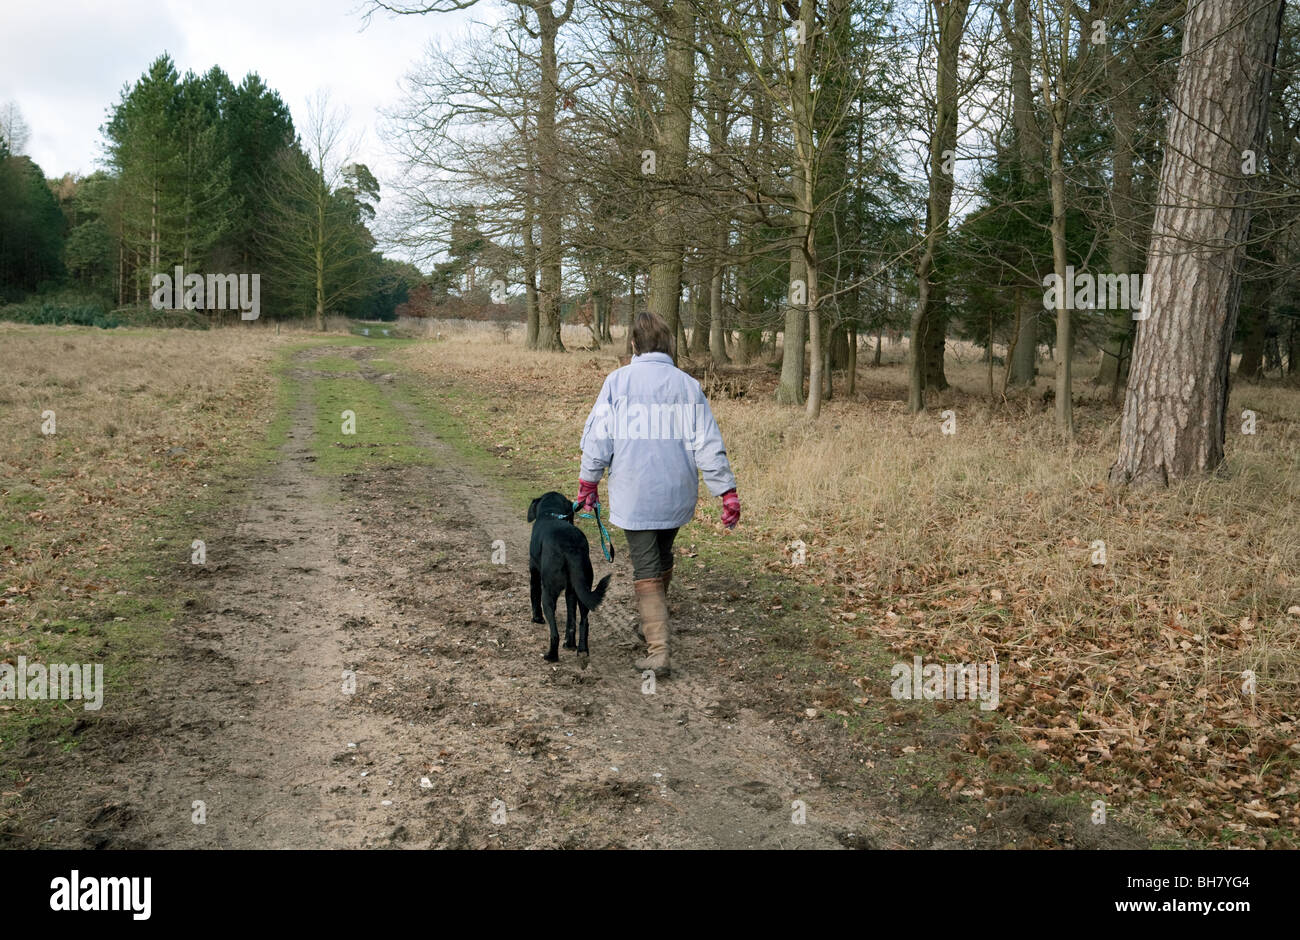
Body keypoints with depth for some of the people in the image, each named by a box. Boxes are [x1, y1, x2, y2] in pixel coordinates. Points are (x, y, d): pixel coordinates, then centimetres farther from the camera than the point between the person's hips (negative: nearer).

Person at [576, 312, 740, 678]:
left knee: (646, 572, 1)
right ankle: (651, 623, 40)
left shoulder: (618, 381, -4)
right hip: (677, 495, 3)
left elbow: (598, 437, -5)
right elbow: (708, 443, -1)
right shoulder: (687, 385, 2)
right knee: (662, 558, 24)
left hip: (633, 495, -3)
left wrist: (588, 482, 7)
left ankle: (658, 650, -6)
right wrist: (728, 492, 1)